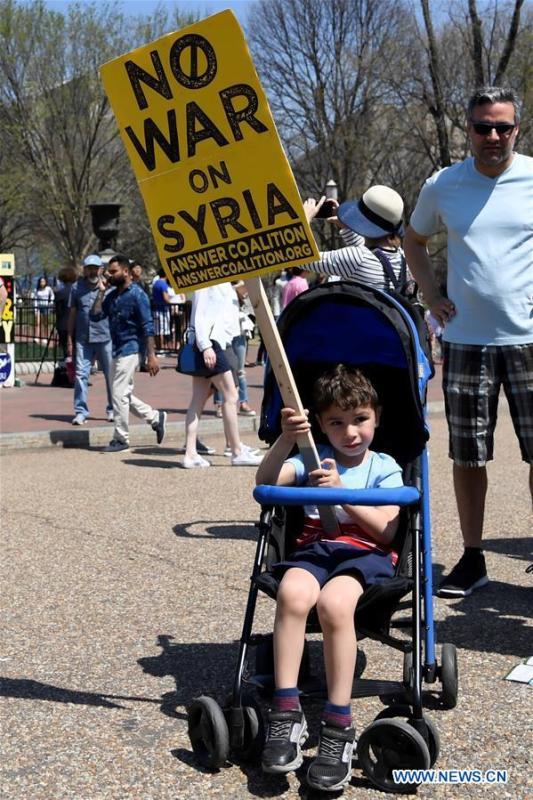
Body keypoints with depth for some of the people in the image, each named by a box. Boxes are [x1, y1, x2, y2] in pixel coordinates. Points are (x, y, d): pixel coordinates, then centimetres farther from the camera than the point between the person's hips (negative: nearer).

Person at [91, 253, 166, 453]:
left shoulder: (137, 295, -11)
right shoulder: (112, 296, 11)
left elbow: (148, 327, -14)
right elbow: (95, 315, 3)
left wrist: (151, 355, -19)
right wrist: (101, 292, -2)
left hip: (129, 350, -8)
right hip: (117, 350, 8)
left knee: (119, 394, -6)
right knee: (124, 395, 12)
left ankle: (121, 439, 4)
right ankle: (156, 418, 25)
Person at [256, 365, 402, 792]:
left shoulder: (384, 467, 12)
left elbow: (386, 529, -3)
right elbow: (266, 480, -2)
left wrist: (340, 492, -13)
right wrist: (286, 439, -18)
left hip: (366, 553, -2)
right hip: (314, 548, 2)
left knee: (334, 602, -37)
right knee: (292, 592, -35)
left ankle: (338, 727, -30)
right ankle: (286, 712, -31)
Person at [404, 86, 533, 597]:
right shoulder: (442, 185, 4)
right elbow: (414, 239, 21)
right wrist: (431, 294, 8)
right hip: (465, 339, 2)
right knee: (467, 456, 8)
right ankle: (472, 558, 20)